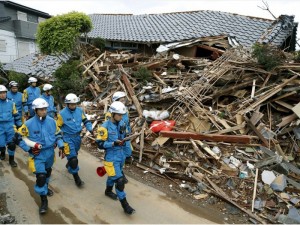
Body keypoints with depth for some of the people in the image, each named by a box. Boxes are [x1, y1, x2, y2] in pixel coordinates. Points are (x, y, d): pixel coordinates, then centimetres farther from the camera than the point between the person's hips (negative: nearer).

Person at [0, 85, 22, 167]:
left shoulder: (11, 103, 4)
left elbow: (16, 115, 12)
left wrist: (19, 125, 13)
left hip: (10, 126, 0)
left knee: (12, 144, -3)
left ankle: (11, 159, 13)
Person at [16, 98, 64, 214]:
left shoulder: (51, 121, -6)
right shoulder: (28, 124, -16)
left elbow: (58, 134, 7)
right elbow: (19, 138, -6)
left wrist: (61, 146, -5)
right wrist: (29, 149, -15)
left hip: (50, 153, 4)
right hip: (37, 155, -4)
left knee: (47, 172, 24)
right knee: (41, 176, -10)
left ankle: (45, 187, 53)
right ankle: (44, 200, 7)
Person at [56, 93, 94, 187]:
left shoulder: (79, 110, -5)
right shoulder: (62, 114, -16)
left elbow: (86, 121, 5)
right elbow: (57, 128, -8)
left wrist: (90, 129, -12)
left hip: (77, 137, 5)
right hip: (68, 138, -5)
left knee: (74, 154, 25)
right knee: (73, 159, -7)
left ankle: (68, 165, 56)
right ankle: (76, 178, 7)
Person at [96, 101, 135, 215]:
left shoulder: (122, 123, 0)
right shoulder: (105, 127, -19)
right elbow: (100, 144, -18)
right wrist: (114, 143, -28)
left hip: (121, 155, 7)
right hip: (111, 157, -7)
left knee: (113, 174, 26)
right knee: (119, 180, -6)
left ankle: (108, 191, 53)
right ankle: (125, 205, 7)